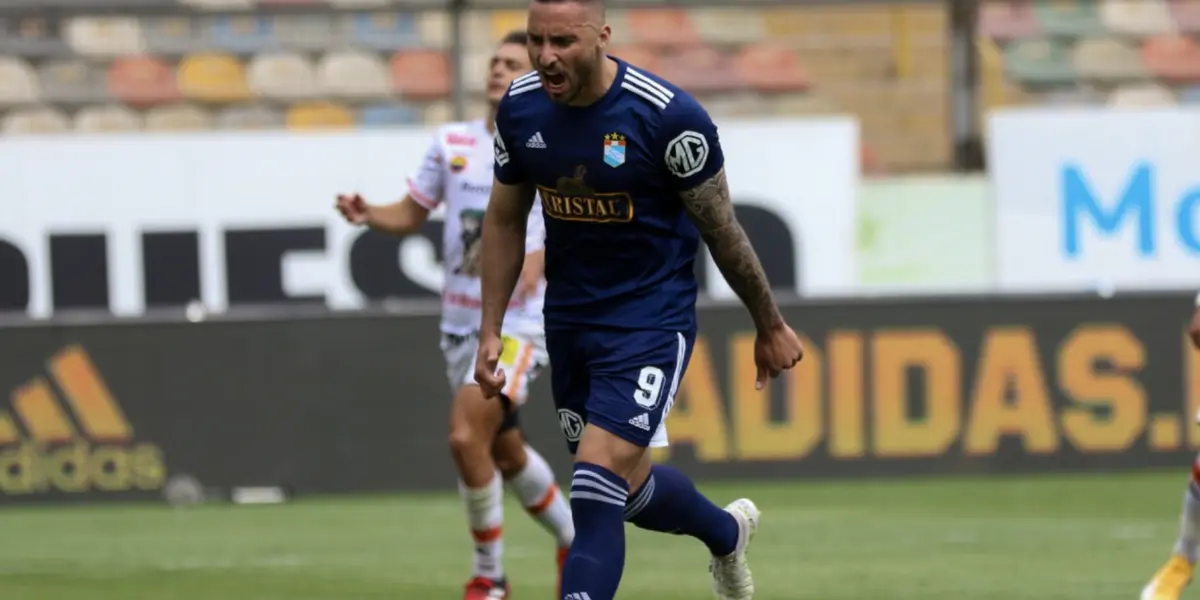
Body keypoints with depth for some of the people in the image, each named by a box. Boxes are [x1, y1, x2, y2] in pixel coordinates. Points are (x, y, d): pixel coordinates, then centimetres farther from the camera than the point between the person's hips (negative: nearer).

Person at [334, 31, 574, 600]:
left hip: (517, 322, -6)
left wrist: (543, 257, -22)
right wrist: (367, 214, -7)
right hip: (461, 320, 6)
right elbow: (411, 214, 13)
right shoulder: (451, 142, 7)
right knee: (505, 451, 15)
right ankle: (575, 542, 39)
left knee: (467, 436, -21)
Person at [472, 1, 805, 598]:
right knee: (628, 489, 19)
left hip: (650, 323, -6)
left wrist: (770, 326, 2)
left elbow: (721, 230, -9)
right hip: (568, 319, 6)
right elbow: (504, 220, 9)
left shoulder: (667, 115, -21)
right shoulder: (520, 107, -6)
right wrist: (490, 331, 7)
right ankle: (727, 533, 50)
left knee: (596, 499, -16)